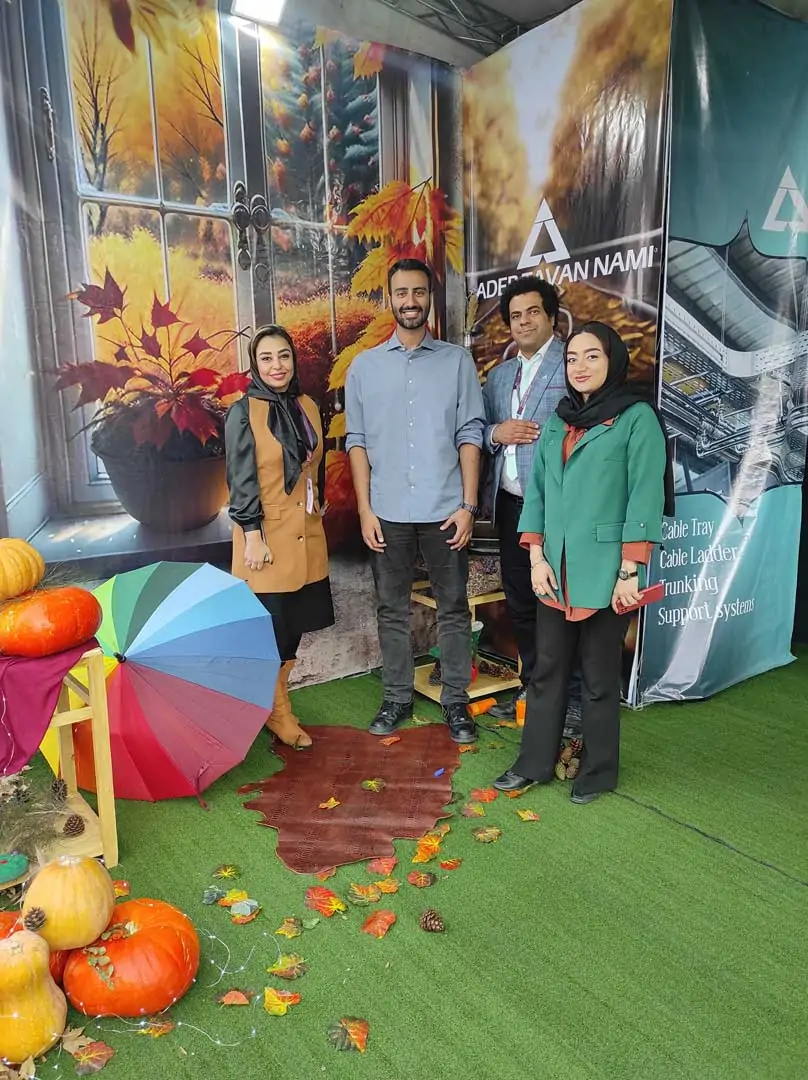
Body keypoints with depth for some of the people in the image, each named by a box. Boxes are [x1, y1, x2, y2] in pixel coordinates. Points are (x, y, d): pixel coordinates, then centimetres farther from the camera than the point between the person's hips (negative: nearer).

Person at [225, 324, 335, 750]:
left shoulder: (308, 407, 9)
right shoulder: (243, 412, -8)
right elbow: (241, 480, -12)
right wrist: (253, 536, -15)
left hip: (306, 535, 6)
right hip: (267, 537, -6)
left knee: (295, 623, 13)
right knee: (271, 627, 2)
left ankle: (272, 701, 31)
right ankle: (277, 711, 22)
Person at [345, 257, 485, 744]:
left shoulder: (458, 361, 4)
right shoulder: (364, 366, 7)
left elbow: (470, 435, 1)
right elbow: (358, 441, 5)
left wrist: (468, 505, -6)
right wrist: (365, 508, -2)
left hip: (444, 509, -1)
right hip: (388, 512, 1)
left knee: (454, 608, 7)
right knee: (393, 609, 10)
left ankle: (456, 701, 20)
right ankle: (397, 698, 24)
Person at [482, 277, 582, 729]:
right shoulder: (499, 375, 18)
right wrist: (496, 432, -4)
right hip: (511, 505, 7)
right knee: (520, 603, 15)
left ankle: (574, 697, 18)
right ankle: (532, 688, 32)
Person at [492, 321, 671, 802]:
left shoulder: (637, 416, -5)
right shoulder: (557, 421, 12)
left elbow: (644, 497, -10)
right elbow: (536, 491, 11)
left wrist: (630, 571, -14)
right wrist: (537, 557, 1)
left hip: (605, 571, -5)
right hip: (556, 569, 5)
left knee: (599, 675, 7)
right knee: (547, 668, 12)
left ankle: (599, 771, 25)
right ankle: (536, 762, 26)